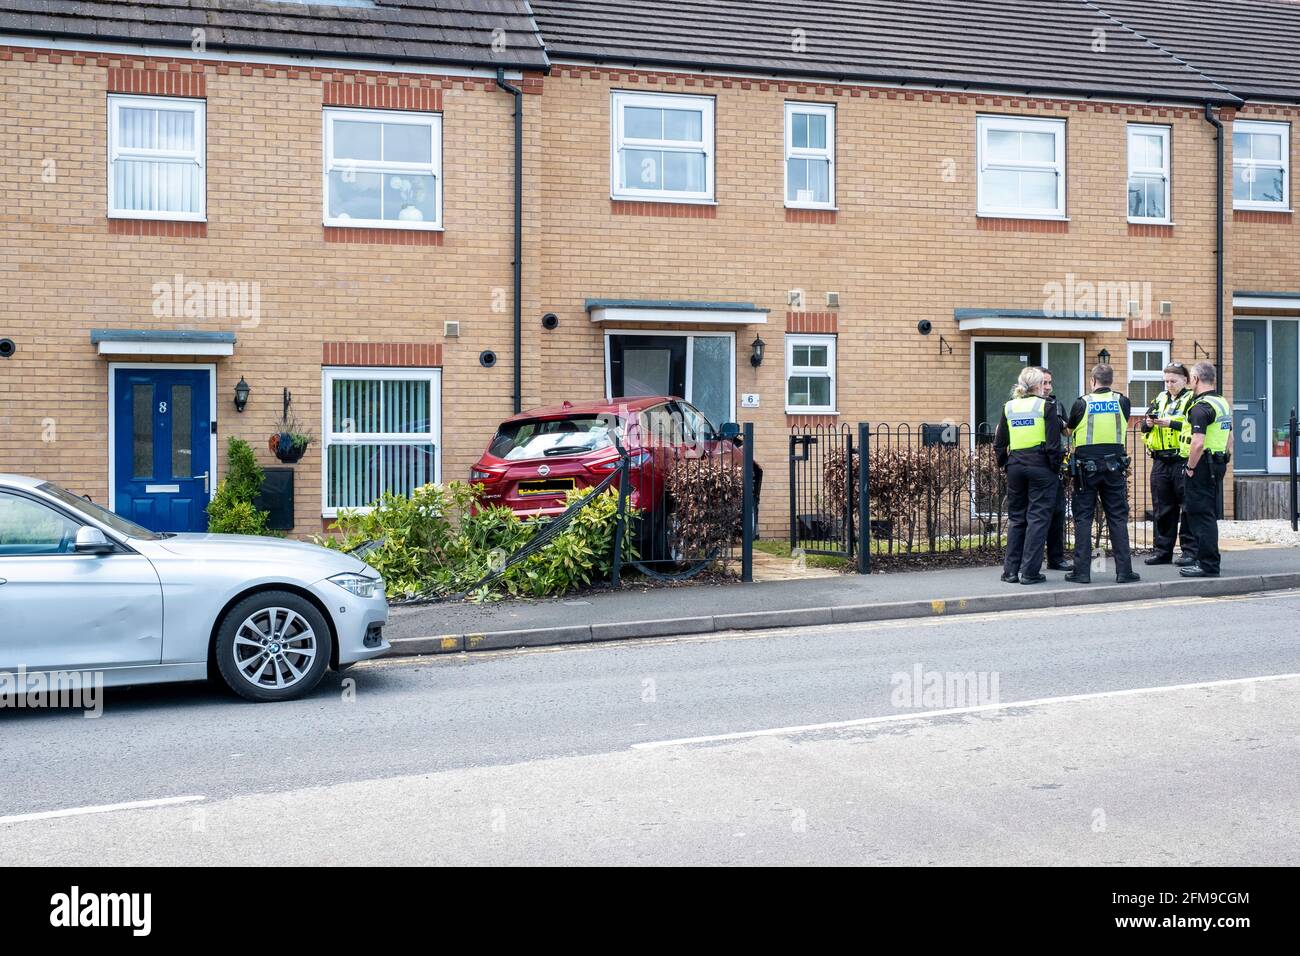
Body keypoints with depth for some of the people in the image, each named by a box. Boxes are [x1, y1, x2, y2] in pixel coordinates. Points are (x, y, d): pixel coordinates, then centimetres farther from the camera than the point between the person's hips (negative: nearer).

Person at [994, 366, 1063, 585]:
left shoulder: (1008, 407, 7)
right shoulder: (1045, 407, -6)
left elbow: (999, 444, 9)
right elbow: (1053, 444, -10)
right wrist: (1055, 467, -1)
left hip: (1015, 466, 5)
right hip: (1040, 466, -4)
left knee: (1016, 517, 13)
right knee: (1037, 517, 1)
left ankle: (1010, 571, 13)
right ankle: (1030, 572, -1)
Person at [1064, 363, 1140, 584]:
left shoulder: (1082, 403, -4)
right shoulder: (1122, 402, 2)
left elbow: (1070, 429, 12)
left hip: (1086, 467, -1)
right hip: (1114, 465, 2)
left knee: (1083, 518, 3)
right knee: (1118, 518, 6)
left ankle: (1082, 571, 1)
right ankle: (1124, 570, 5)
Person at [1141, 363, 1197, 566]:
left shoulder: (1191, 400, -2)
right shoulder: (1160, 399, 16)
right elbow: (1144, 427, 14)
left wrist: (1170, 423, -21)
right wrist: (1148, 423, -7)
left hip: (1183, 460, -6)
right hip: (1160, 462, 6)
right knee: (1162, 509, 10)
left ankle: (1190, 551, 4)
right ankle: (1163, 550, 17)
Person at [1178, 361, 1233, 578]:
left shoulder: (1201, 407, -18)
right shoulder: (1223, 403, 14)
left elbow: (1198, 443, -25)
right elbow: (1229, 439, 21)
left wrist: (1190, 468, -15)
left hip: (1203, 465, -10)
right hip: (1219, 463, 10)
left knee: (1201, 515, -5)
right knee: (1209, 515, 16)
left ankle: (1207, 565, -4)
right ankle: (1209, 561, 23)